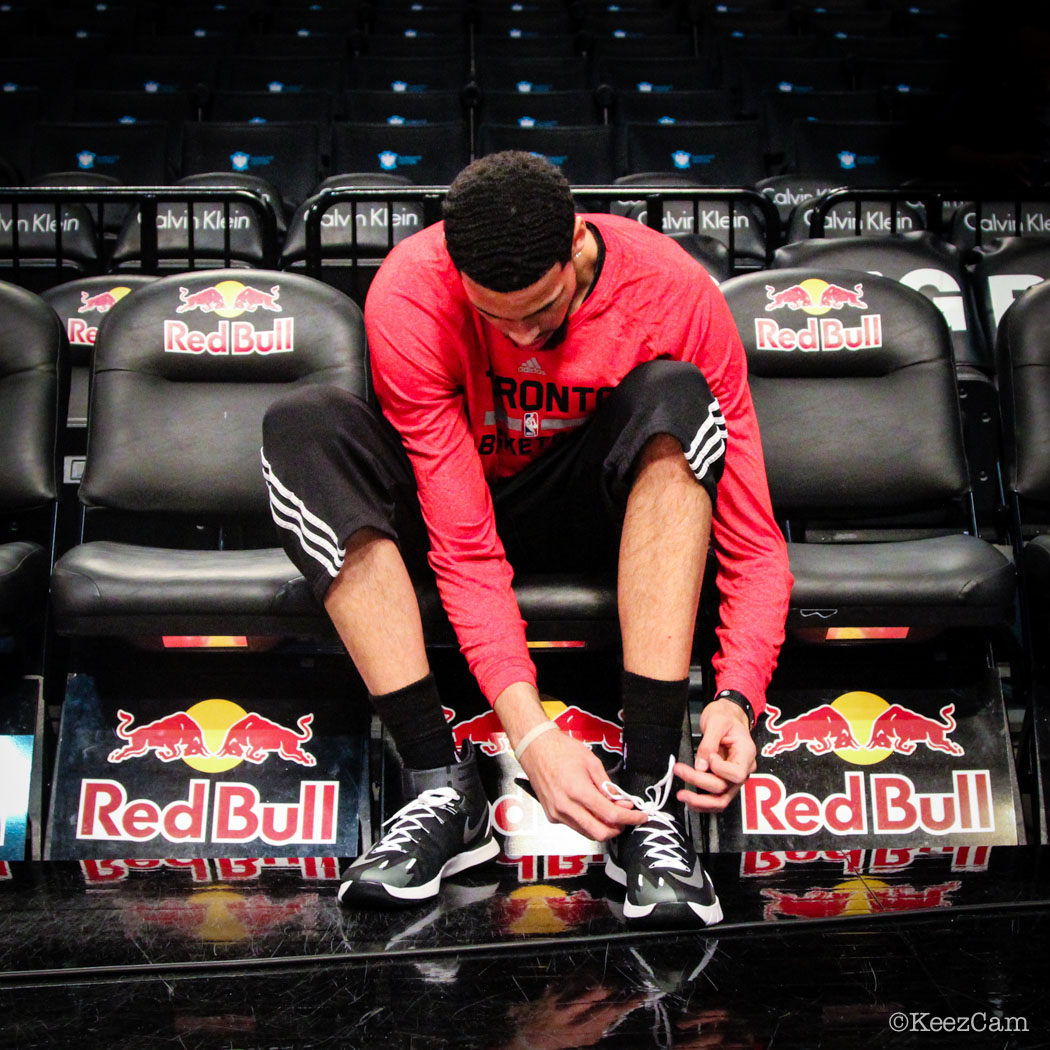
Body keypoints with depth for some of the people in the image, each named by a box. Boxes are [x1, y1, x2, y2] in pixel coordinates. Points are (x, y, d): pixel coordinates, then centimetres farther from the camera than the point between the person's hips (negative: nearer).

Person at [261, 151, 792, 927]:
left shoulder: (675, 294, -22)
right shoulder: (408, 296, -25)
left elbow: (754, 540, -20)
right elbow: (465, 546, -28)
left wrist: (738, 698, -35)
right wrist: (531, 731, -36)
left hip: (594, 509, 0)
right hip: (459, 501, 1)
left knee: (675, 393, -30)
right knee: (305, 425, -27)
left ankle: (649, 785, -33)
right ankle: (443, 785, -30)